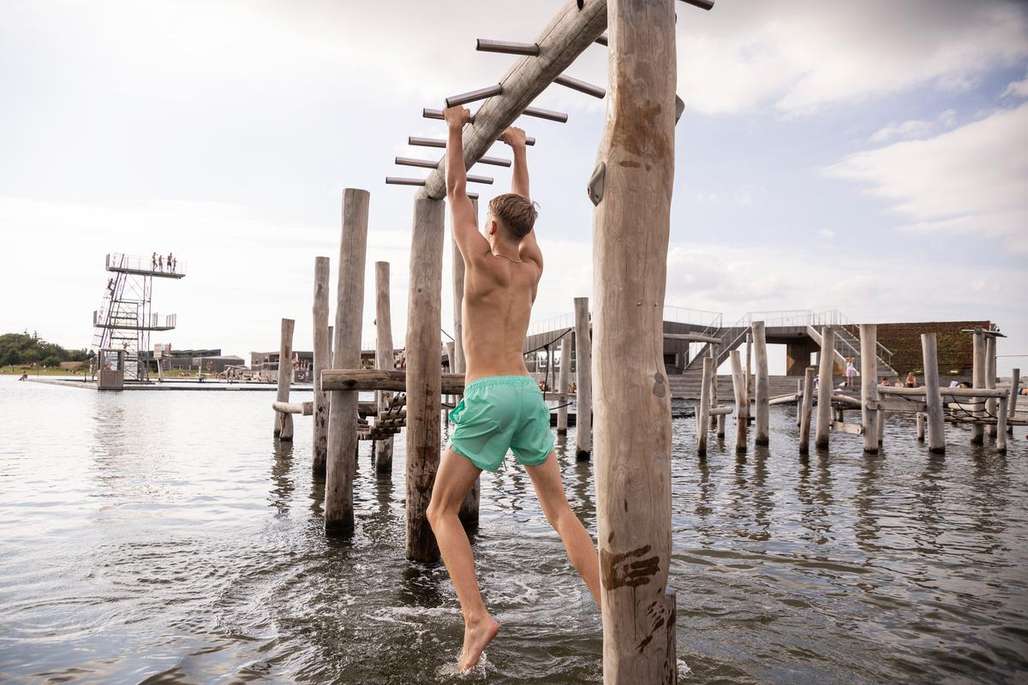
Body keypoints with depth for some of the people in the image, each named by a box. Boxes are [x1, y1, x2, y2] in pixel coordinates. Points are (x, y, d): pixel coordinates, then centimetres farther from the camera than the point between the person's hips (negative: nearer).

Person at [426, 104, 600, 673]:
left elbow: (457, 194, 6)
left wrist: (456, 130, 17)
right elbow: (524, 211, 27)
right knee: (560, 510, 11)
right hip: (529, 393, 6)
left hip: (488, 397, -6)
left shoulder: (484, 262, -3)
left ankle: (475, 616, -10)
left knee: (441, 512, 5)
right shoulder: (532, 268, 12)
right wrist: (518, 148, 36)